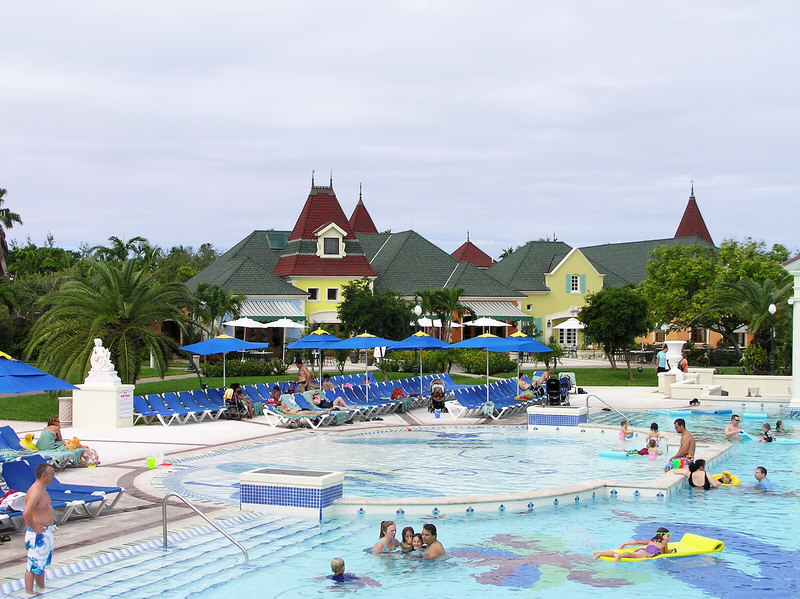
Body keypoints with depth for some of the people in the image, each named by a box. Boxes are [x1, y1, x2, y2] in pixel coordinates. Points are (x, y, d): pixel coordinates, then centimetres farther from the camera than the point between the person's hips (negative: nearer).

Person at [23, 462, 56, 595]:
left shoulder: (43, 489, 10)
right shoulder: (35, 492, -23)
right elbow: (26, 514, -34)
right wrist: (34, 528, -23)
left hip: (47, 531, 11)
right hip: (38, 534, -11)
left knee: (43, 562, 23)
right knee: (34, 564, -2)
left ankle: (41, 586, 36)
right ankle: (29, 592, 6)